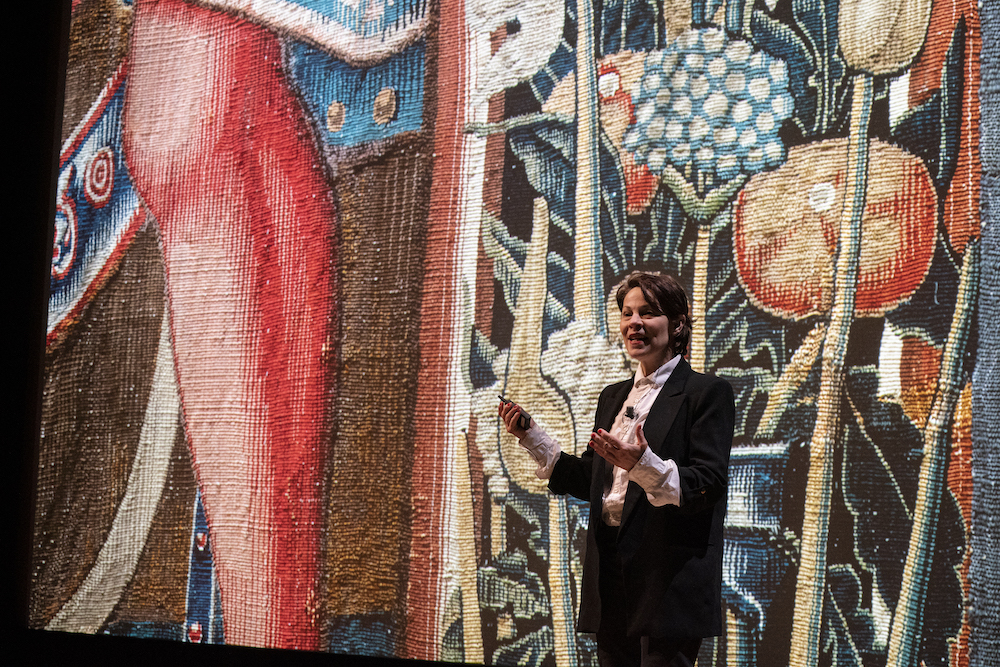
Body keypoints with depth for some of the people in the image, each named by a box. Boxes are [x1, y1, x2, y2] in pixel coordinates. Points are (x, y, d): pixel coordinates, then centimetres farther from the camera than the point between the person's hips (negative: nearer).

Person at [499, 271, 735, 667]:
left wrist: (644, 464, -29)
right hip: (610, 572, 7)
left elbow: (709, 485, -13)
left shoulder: (707, 393, -4)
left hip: (670, 580, -7)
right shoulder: (613, 397, 19)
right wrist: (531, 437, 13)